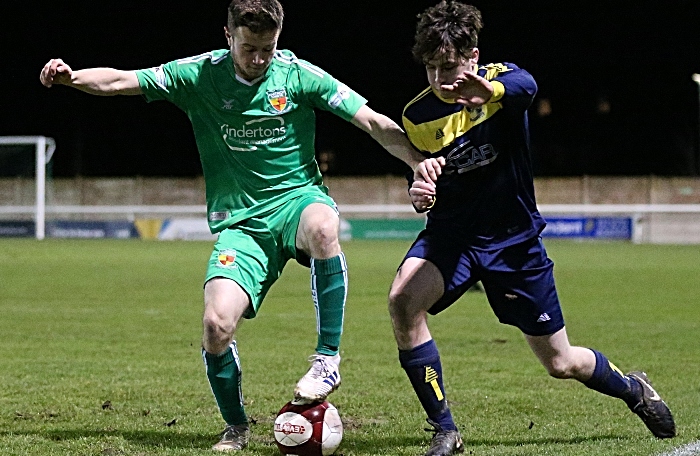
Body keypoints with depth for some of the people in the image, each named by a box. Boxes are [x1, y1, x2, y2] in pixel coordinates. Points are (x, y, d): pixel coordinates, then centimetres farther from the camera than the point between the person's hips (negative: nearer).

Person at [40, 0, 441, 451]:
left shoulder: (299, 75, -4)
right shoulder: (199, 75, -1)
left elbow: (374, 123, -6)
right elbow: (120, 81, -5)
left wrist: (418, 160, -21)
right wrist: (71, 76, -24)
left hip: (297, 198, -1)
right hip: (240, 223, 1)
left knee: (323, 225, -40)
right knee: (217, 326, -19)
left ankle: (328, 359, -26)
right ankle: (237, 427, 10)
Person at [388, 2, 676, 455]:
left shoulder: (500, 80, -13)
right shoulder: (417, 116, -4)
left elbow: (526, 86, -39)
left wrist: (490, 91, -65)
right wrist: (420, 194, -17)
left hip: (514, 240, -2)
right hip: (451, 234, 2)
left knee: (561, 363, 7)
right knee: (403, 301, -31)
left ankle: (633, 388, 42)